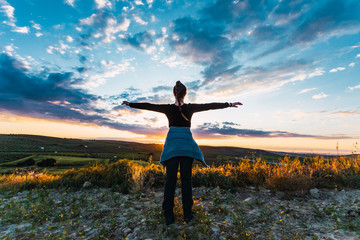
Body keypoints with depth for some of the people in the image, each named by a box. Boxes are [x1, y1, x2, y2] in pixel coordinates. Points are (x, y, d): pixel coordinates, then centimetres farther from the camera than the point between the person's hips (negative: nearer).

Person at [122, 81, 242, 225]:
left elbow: (148, 106, 7)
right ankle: (187, 214, 17)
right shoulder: (190, 108, -2)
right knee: (186, 179, 7)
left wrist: (130, 104, 20)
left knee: (170, 179, 6)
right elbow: (211, 105, 4)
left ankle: (168, 216, 13)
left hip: (172, 145, 1)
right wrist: (230, 104, 13)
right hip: (187, 145, 0)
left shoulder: (168, 108, -1)